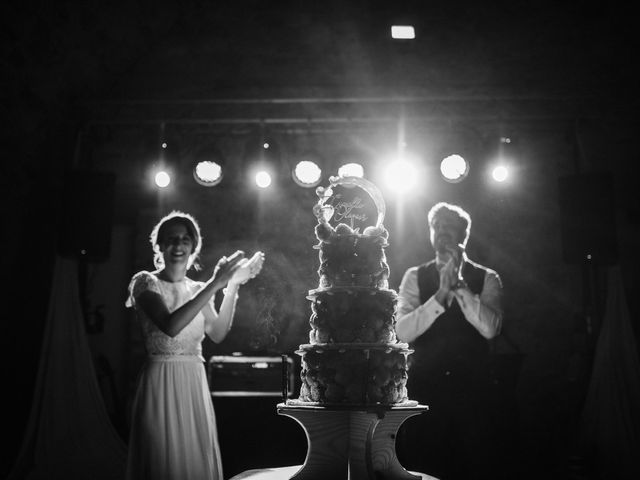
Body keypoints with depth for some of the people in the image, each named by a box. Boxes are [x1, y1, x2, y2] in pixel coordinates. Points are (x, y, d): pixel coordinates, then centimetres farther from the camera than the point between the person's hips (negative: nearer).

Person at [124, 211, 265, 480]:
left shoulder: (198, 289, 12)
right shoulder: (146, 282, -5)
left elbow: (218, 333, -1)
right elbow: (171, 326, -22)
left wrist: (233, 286, -7)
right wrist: (215, 284, -23)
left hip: (195, 383, 5)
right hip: (161, 382, -5)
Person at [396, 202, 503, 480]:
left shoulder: (486, 279, 4)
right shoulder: (415, 277, 5)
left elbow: (489, 328, -13)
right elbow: (403, 331, -9)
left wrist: (458, 283, -18)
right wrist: (442, 293, -18)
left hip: (470, 388, 0)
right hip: (424, 387, 0)